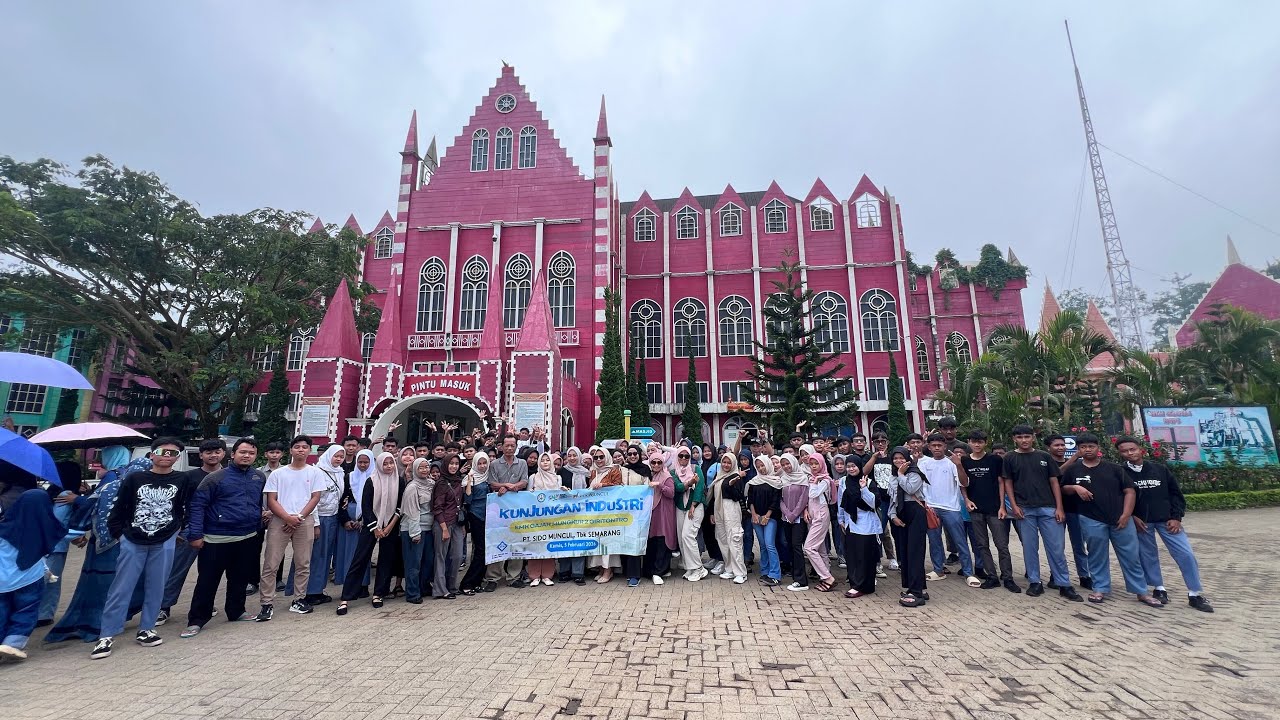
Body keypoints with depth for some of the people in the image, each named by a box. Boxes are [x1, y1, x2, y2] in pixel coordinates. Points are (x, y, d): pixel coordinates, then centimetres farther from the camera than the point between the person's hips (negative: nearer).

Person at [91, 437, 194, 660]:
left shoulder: (183, 480, -1)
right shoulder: (135, 478, -1)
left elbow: (186, 509, 5)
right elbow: (119, 507, 5)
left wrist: (176, 529, 4)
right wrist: (117, 531, 1)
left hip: (164, 543, 0)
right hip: (132, 542, 0)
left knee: (155, 589, 8)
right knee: (121, 589, 2)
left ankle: (145, 630, 21)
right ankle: (106, 636, 12)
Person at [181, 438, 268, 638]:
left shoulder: (260, 477, 5)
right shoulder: (215, 477, -9)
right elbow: (198, 505, -10)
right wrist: (195, 534, -14)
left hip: (248, 539, 4)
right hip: (216, 539, -4)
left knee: (240, 579, 16)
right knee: (207, 581, 4)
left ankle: (236, 612, 31)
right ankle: (196, 620, 17)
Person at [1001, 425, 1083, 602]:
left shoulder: (1045, 457, 7)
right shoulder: (1010, 459, 4)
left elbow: (1054, 482, 6)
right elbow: (1008, 483, 5)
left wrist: (1059, 508, 0)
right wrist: (1014, 506, -5)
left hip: (1048, 508, 1)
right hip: (1025, 509, -1)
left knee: (1057, 547, 2)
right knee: (1030, 547, 5)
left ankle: (1064, 585, 11)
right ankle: (1035, 583, 14)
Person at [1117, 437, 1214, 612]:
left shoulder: (1160, 469, 2)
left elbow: (1175, 493, 6)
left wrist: (1176, 517, -2)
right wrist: (1131, 517, -9)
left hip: (1166, 519, 2)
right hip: (1140, 521, -2)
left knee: (1186, 554, -2)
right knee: (1148, 556, 6)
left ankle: (1195, 594, 11)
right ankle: (1159, 588, 22)